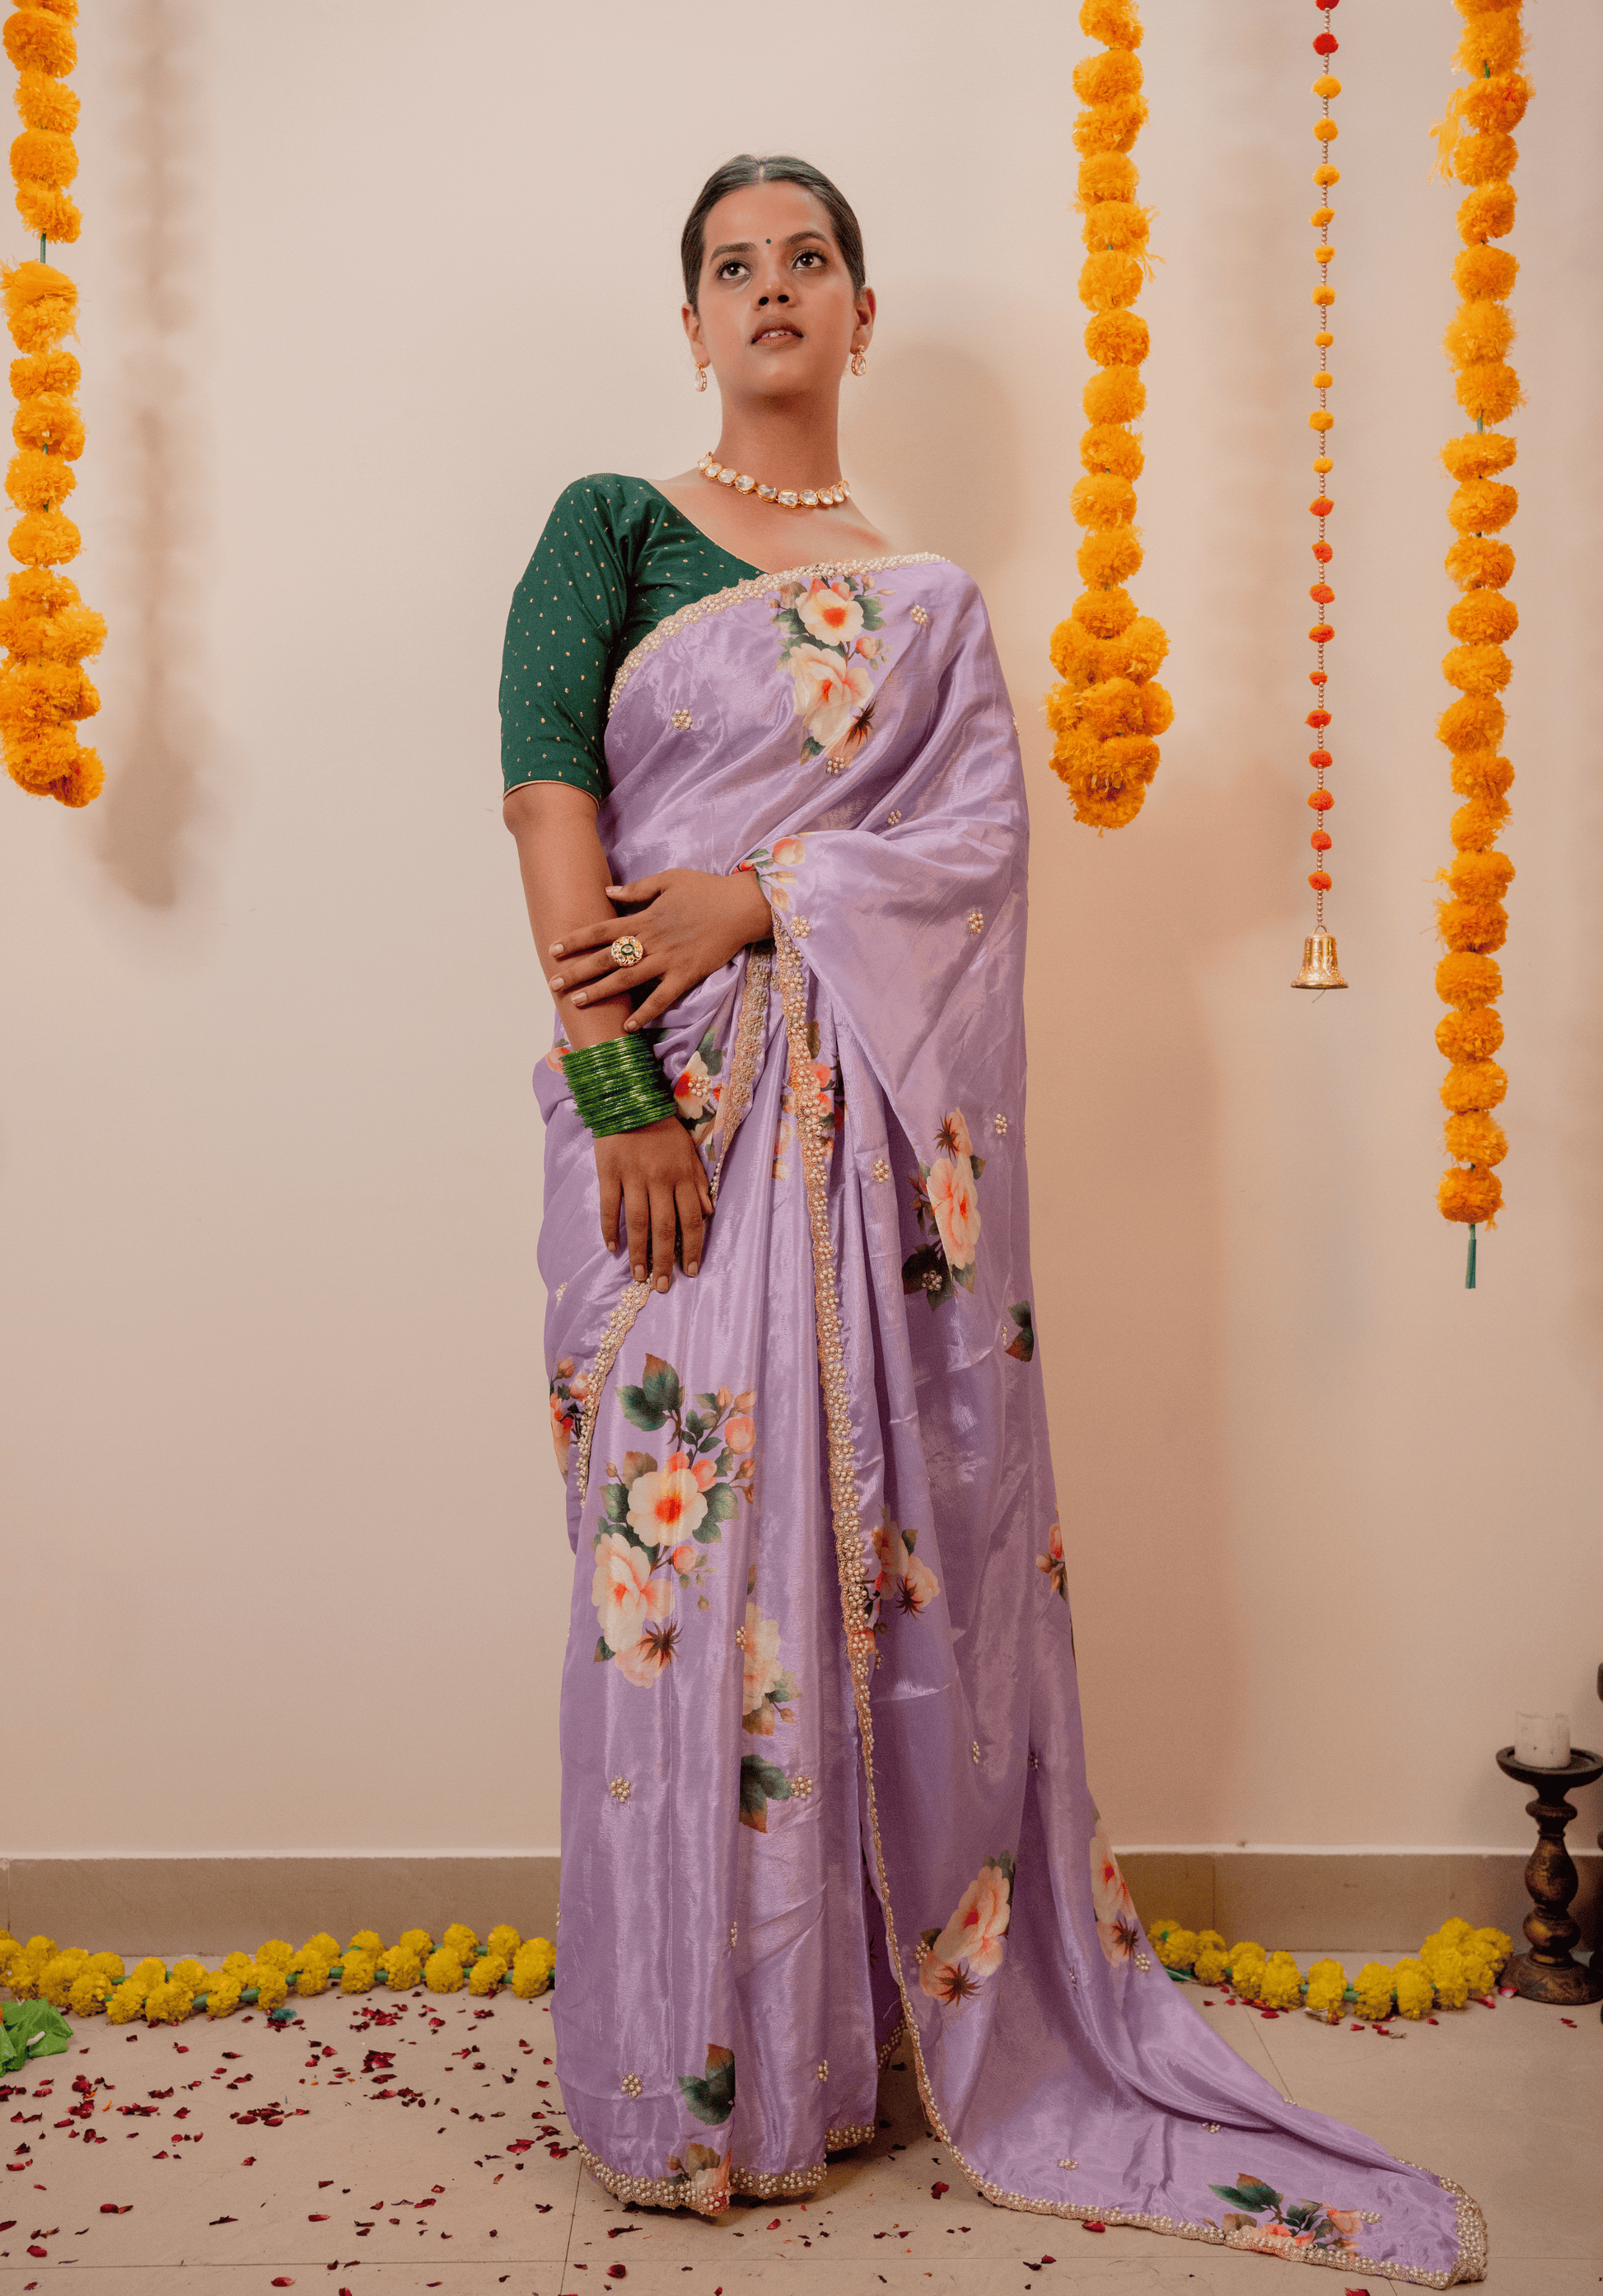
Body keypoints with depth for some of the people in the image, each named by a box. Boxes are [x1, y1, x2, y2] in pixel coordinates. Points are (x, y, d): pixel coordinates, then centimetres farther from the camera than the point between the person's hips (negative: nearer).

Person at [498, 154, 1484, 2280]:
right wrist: (614, 1077, -16)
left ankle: (896, 2000, 22)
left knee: (880, 1526, 4)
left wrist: (753, 897, -15)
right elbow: (545, 781, -5)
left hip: (872, 1112, 2)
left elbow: (978, 836, 1)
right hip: (668, 1092, -2)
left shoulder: (930, 599, 15)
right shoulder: (611, 529, 8)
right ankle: (695, 2074, 14)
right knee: (681, 1536, -1)